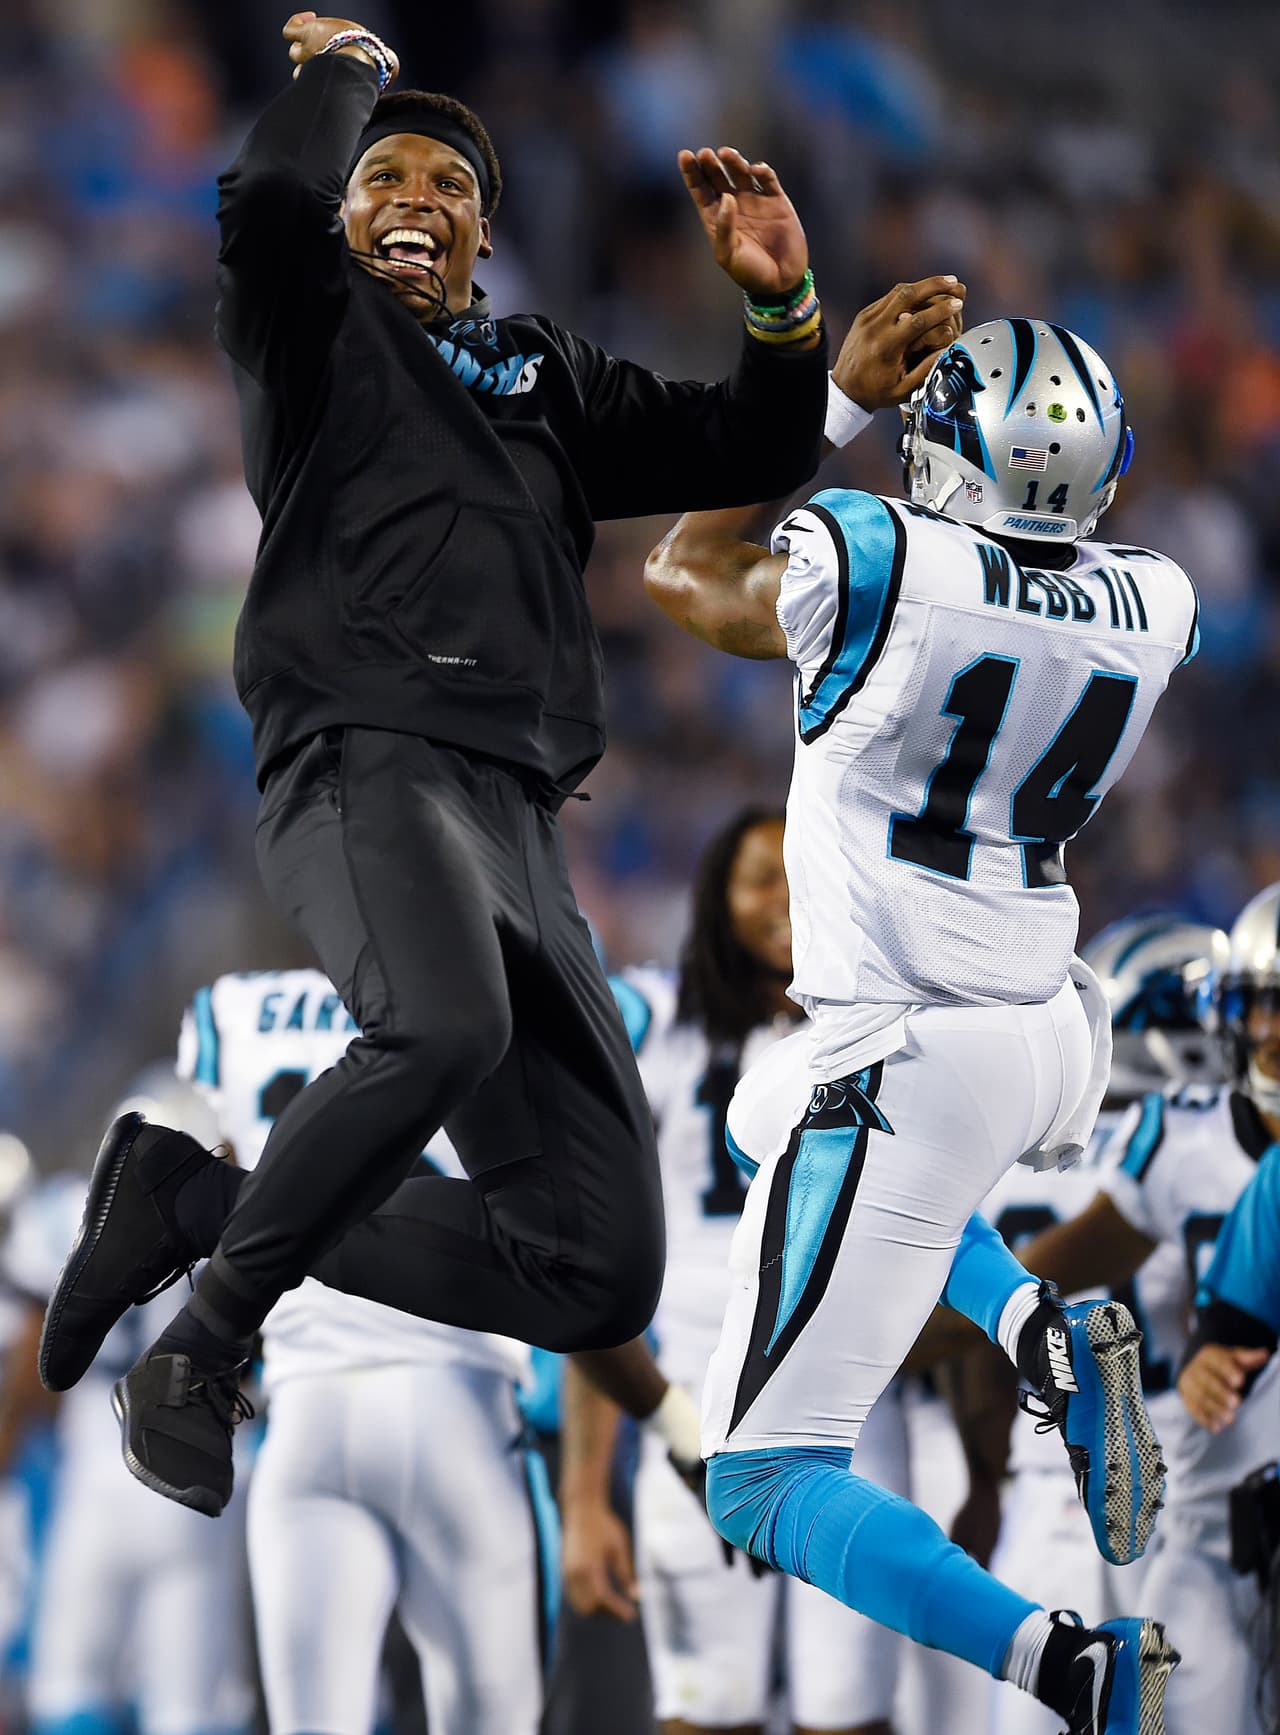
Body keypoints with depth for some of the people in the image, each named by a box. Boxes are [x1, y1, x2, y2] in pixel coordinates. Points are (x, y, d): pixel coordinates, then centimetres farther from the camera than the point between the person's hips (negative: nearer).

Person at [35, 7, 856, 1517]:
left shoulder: (550, 378, 30)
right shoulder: (318, 327, 15)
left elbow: (747, 457, 28)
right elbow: (266, 201, -7)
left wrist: (782, 311, 10)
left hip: (521, 815, 7)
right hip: (365, 757, -7)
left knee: (600, 1273, -1)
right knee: (446, 1020, -42)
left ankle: (198, 1197, 7)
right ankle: (203, 1339, -25)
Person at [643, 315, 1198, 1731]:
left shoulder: (874, 564, -18)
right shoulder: (1150, 607, -3)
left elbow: (685, 578, 4)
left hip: (910, 1064, -6)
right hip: (1057, 1039, 7)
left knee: (761, 1482, 0)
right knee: (769, 1118, 37)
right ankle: (1048, 1333, 12)